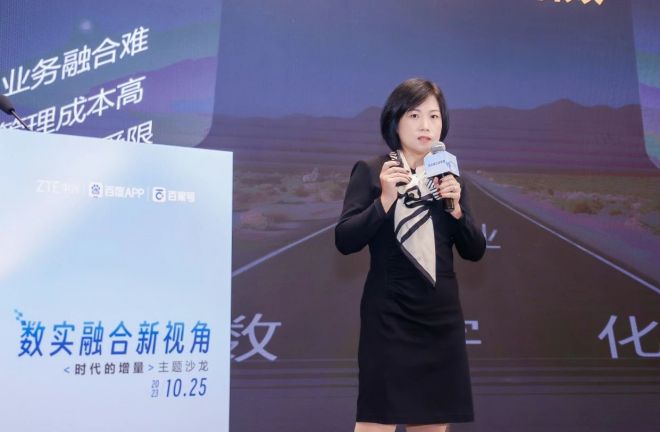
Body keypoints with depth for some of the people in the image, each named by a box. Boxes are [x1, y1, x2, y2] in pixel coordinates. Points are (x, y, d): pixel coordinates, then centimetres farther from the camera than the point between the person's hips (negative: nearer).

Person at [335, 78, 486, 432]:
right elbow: (344, 241, -10)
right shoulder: (371, 172, -2)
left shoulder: (450, 177, 11)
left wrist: (456, 207, -7)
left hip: (442, 317, 5)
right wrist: (385, 200, -20)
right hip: (389, 317, -5)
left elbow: (475, 252, 8)